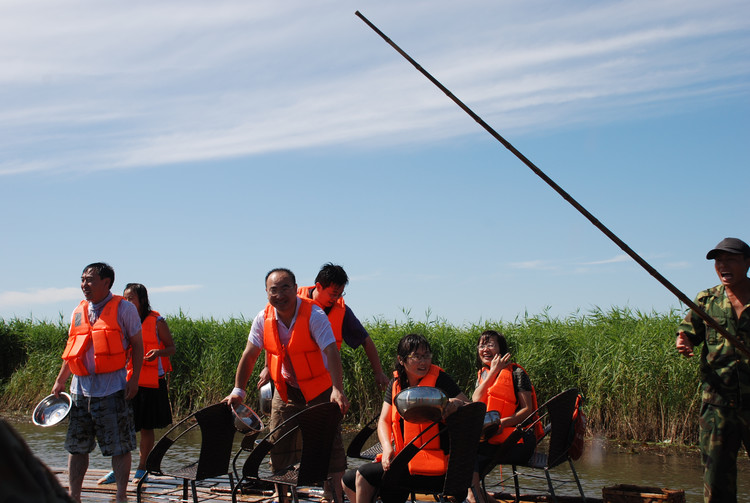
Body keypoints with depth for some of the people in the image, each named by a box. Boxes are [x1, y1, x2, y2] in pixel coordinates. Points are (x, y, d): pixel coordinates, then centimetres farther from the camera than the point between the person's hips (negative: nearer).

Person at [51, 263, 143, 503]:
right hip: (81, 387, 5)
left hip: (112, 388, -5)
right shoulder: (78, 312, 13)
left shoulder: (124, 308, -2)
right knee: (76, 446, 8)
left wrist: (134, 379, -9)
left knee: (119, 447, -1)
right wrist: (60, 381, 18)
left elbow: (137, 345, -1)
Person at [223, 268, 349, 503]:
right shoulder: (263, 319, -7)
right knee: (278, 443, 6)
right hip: (286, 390, 4)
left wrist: (338, 390, -43)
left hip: (319, 388, -4)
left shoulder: (314, 315, -21)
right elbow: (249, 355, 1)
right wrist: (238, 391, -7)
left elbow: (331, 353, -31)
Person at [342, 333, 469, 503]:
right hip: (404, 457, 7)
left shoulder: (439, 379, -8)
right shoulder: (396, 384, 9)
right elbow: (384, 421, 7)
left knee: (364, 475, -14)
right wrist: (388, 448, -12)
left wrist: (456, 403, -34)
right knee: (348, 480, 7)